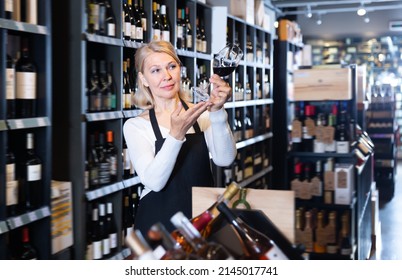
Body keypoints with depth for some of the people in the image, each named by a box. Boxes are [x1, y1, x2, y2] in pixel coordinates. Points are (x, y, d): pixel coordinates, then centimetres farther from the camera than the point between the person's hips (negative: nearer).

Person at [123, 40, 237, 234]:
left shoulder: (201, 113, 1)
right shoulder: (135, 126, -5)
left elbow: (225, 159, -15)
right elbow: (154, 181, -19)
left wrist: (217, 112, -28)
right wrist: (176, 134, -31)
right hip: (159, 224, -2)